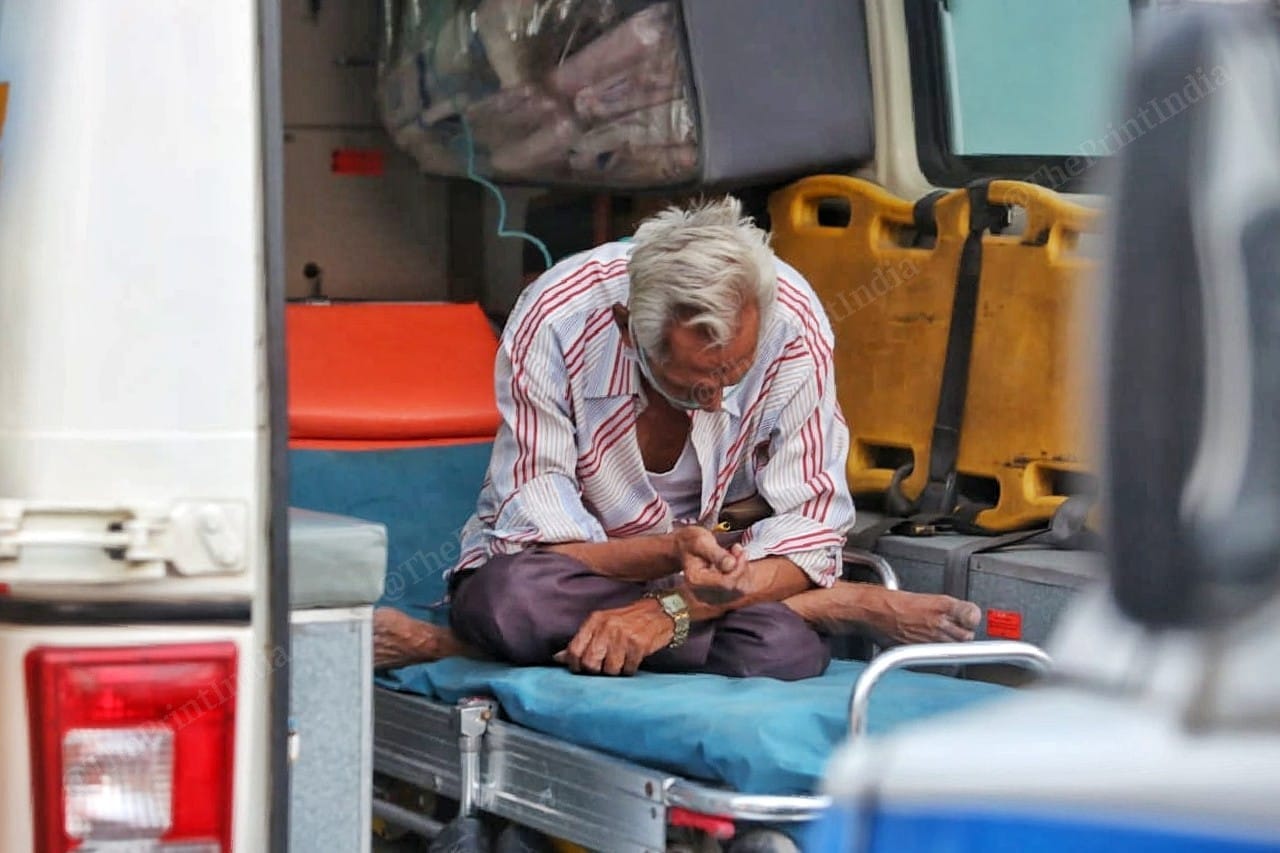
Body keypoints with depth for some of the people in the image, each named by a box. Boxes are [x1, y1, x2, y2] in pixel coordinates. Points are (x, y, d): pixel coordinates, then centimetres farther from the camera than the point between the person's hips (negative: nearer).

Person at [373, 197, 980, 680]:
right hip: (584, 555, 1)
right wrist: (672, 551, -43)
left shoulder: (793, 324, -22)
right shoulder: (555, 322, -26)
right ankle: (847, 607, -22)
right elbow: (537, 523, -24)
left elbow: (811, 525, -19)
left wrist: (669, 611, -34)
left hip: (721, 555, -1)